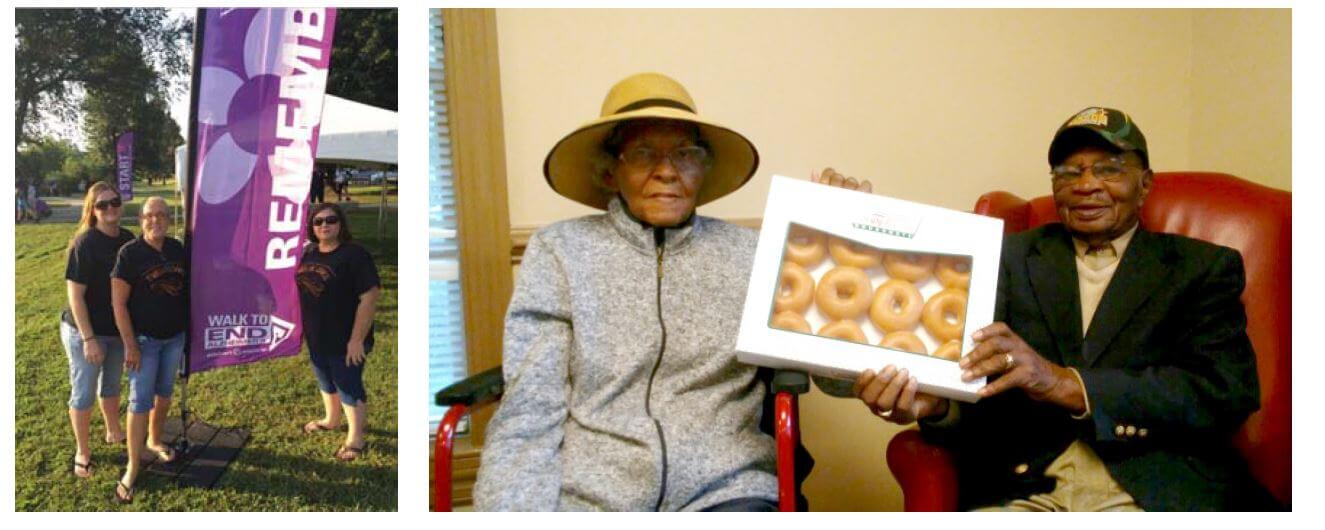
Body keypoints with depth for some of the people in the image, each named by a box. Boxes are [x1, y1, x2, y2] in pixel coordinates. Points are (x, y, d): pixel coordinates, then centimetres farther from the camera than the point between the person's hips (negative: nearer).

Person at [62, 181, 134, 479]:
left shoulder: (128, 240, -2)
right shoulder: (85, 244, -20)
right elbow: (75, 294, -19)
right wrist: (89, 339, -20)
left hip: (118, 330, 6)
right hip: (85, 332, -6)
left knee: (111, 385, 23)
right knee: (83, 393, 6)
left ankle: (114, 433, 43)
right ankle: (82, 453, 20)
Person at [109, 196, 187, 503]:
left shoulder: (177, 249, 1)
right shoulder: (130, 253, -13)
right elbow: (118, 303, -13)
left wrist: (188, 328, 11)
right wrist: (130, 344, -16)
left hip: (175, 337, 5)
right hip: (144, 339, -5)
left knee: (164, 393, 19)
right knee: (141, 401, -3)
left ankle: (154, 440, 40)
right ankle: (133, 465, 5)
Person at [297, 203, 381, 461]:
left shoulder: (354, 254, -20)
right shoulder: (309, 253, 5)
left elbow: (369, 298, -23)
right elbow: (302, 290, 18)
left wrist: (357, 339, -24)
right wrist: (300, 327, 16)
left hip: (344, 340, -8)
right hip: (316, 338, 8)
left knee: (349, 388, 4)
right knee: (326, 383, 24)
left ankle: (355, 439, 18)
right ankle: (331, 420, 46)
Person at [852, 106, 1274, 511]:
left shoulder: (1204, 268, 13)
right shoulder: (1010, 257, 15)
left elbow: (1230, 390, -3)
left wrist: (1066, 384, -15)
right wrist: (934, 403, -18)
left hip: (1150, 489, 0)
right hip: (1021, 489, 1)